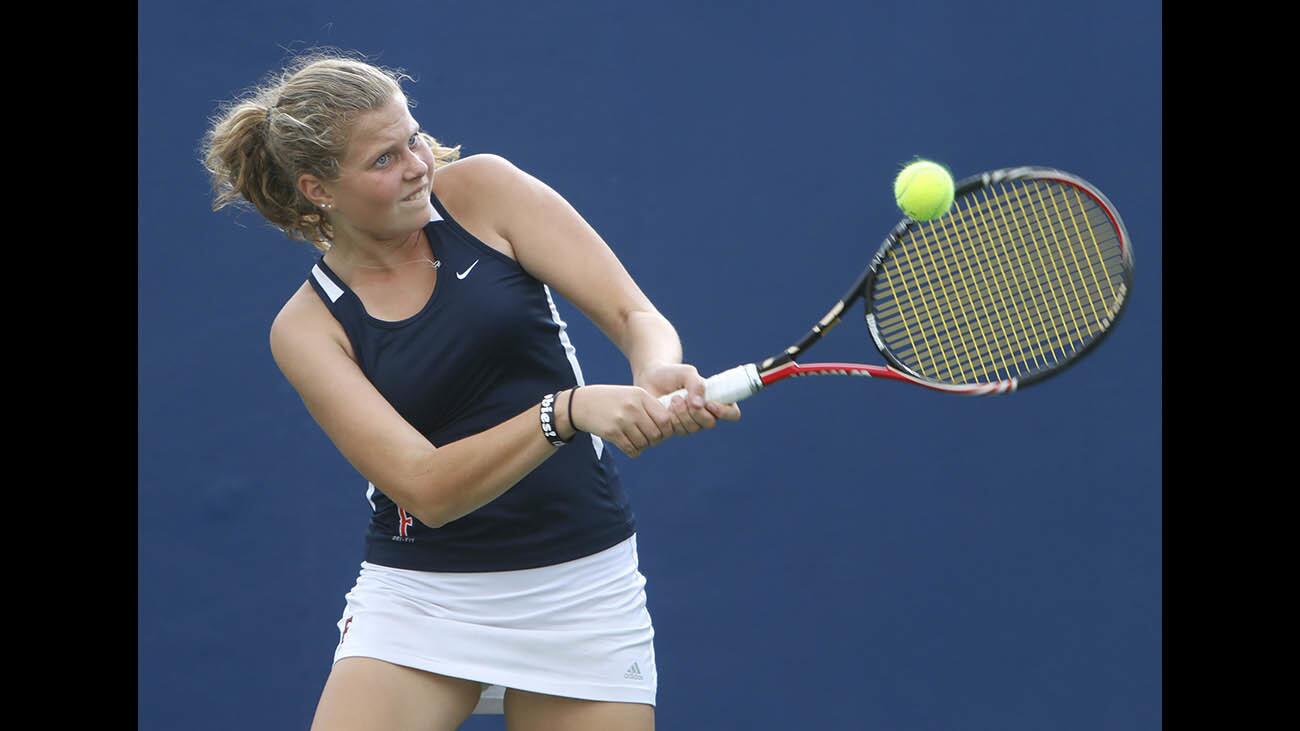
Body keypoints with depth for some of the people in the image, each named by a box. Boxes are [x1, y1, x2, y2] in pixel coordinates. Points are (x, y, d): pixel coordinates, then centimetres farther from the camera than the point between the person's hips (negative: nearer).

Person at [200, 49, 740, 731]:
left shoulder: (483, 190, -2)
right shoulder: (308, 327, -6)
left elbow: (635, 316, -6)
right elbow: (427, 489, -18)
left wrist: (658, 372, -30)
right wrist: (569, 410, -32)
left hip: (582, 591, 1)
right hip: (421, 595, -1)